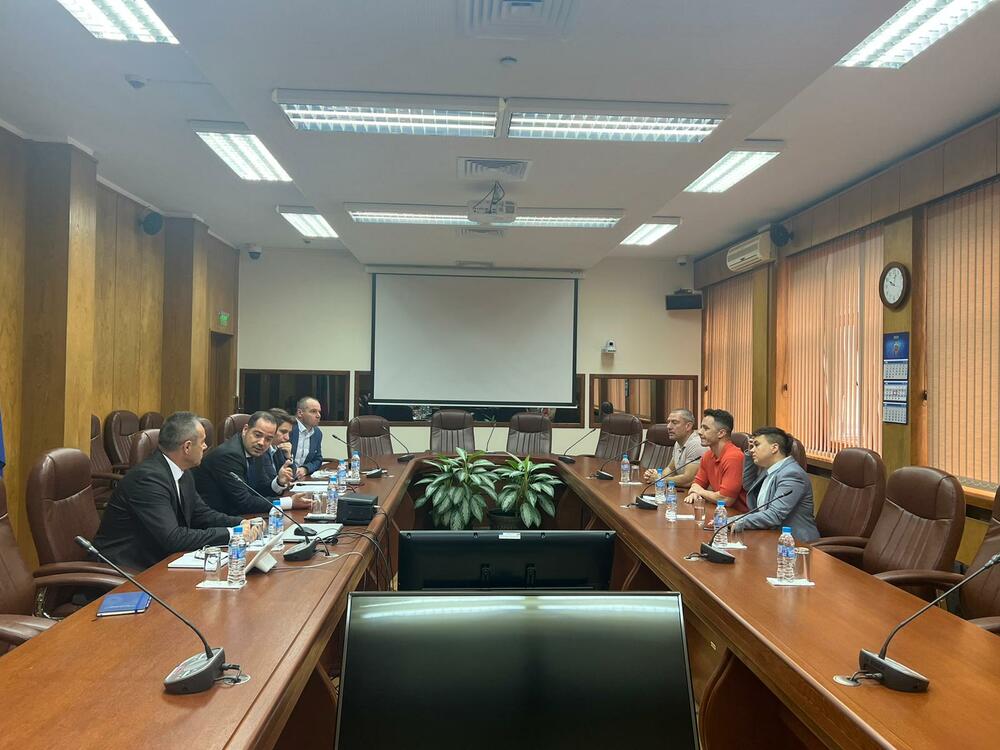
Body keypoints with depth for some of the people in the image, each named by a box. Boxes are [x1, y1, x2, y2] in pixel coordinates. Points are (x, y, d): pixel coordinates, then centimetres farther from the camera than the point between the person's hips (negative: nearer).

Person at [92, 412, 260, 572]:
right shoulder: (148, 477, -23)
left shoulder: (183, 474, 5)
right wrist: (229, 534, -23)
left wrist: (242, 524, -3)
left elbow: (202, 514, 13)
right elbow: (172, 538, -27)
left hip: (154, 560, 8)